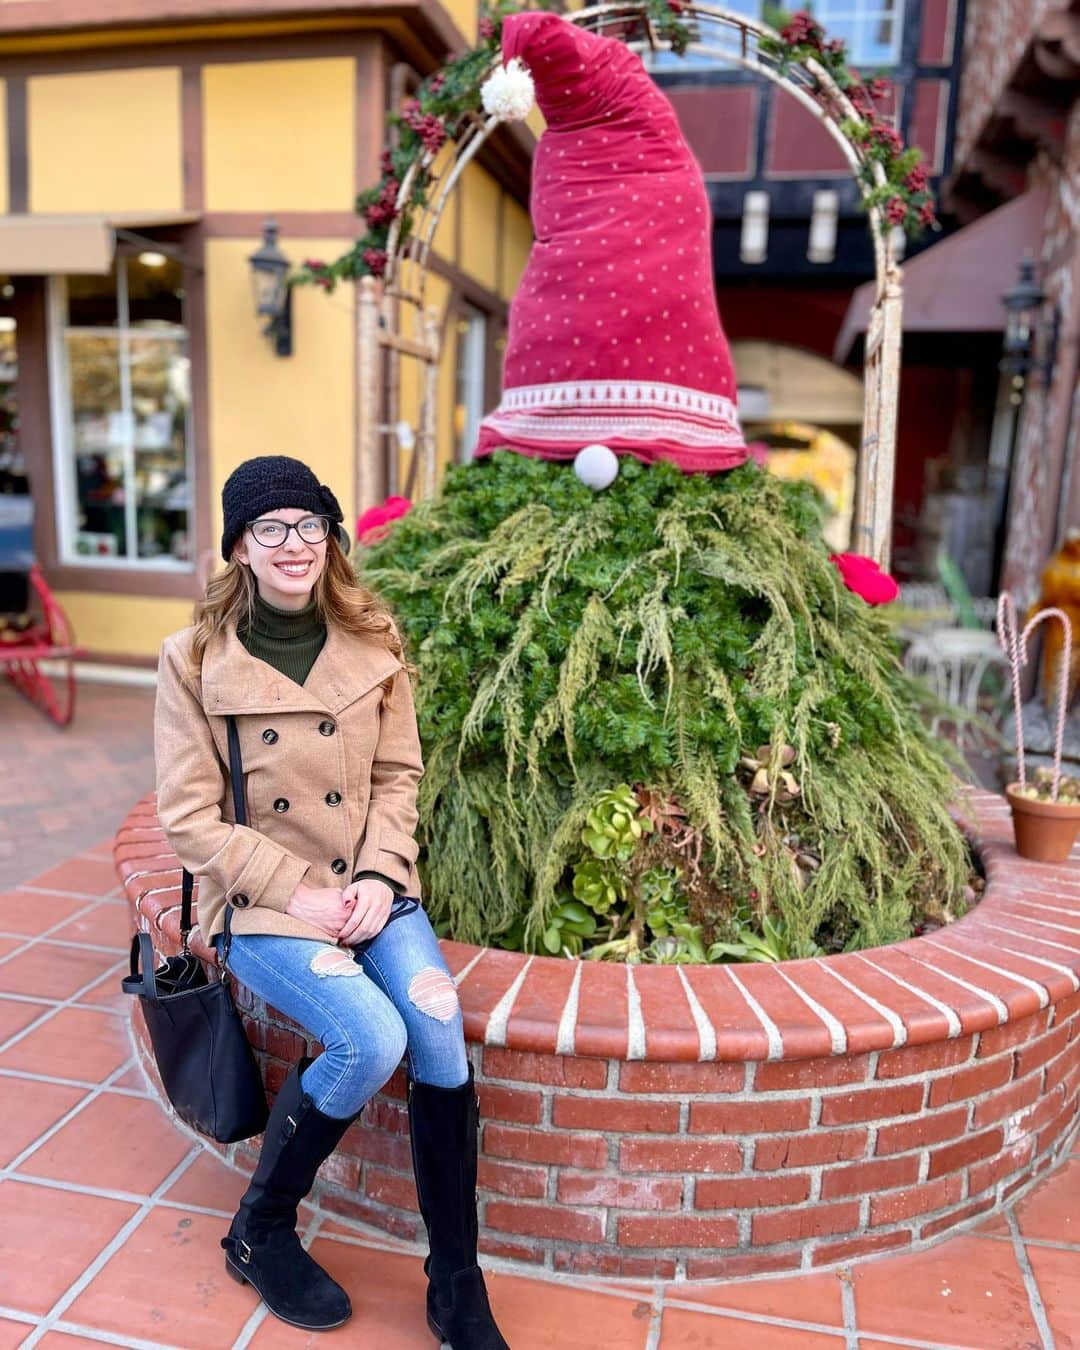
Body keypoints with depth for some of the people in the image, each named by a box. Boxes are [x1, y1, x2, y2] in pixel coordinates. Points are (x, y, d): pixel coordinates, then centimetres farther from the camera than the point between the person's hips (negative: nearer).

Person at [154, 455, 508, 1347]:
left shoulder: (373, 645, 1)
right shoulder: (194, 660, -8)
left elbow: (398, 775, 5)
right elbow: (191, 820, -8)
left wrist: (379, 876, -10)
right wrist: (298, 895, -14)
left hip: (368, 885, 3)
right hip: (258, 901, -3)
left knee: (440, 1031, -19)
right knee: (371, 1041, -24)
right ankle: (260, 1233, 7)